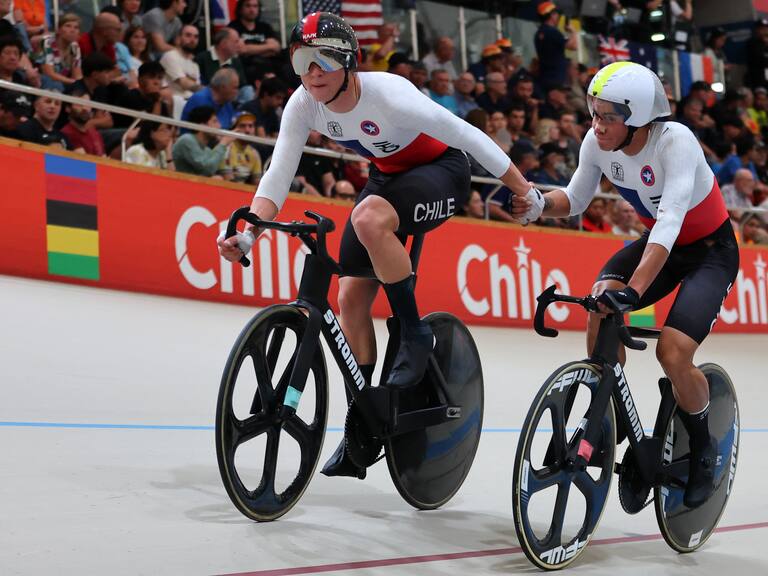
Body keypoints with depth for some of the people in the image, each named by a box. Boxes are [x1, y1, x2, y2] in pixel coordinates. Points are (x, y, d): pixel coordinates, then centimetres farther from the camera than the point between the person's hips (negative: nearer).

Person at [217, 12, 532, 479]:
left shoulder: (388, 96, -33)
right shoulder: (304, 104, -17)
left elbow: (467, 135, -25)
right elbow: (279, 174, -17)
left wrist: (526, 191, -19)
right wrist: (248, 234, -33)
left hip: (442, 173, -7)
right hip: (389, 176, 7)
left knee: (368, 219, -37)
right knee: (351, 298, -2)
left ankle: (415, 334, -16)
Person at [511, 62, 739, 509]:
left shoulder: (675, 141, -31)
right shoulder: (598, 142, -15)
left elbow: (671, 221, -42)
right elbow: (576, 200, -1)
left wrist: (634, 289, -54)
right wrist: (539, 204, -24)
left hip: (710, 250, -5)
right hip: (659, 242, 5)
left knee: (673, 353, -22)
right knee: (602, 304, -25)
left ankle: (703, 450, 7)